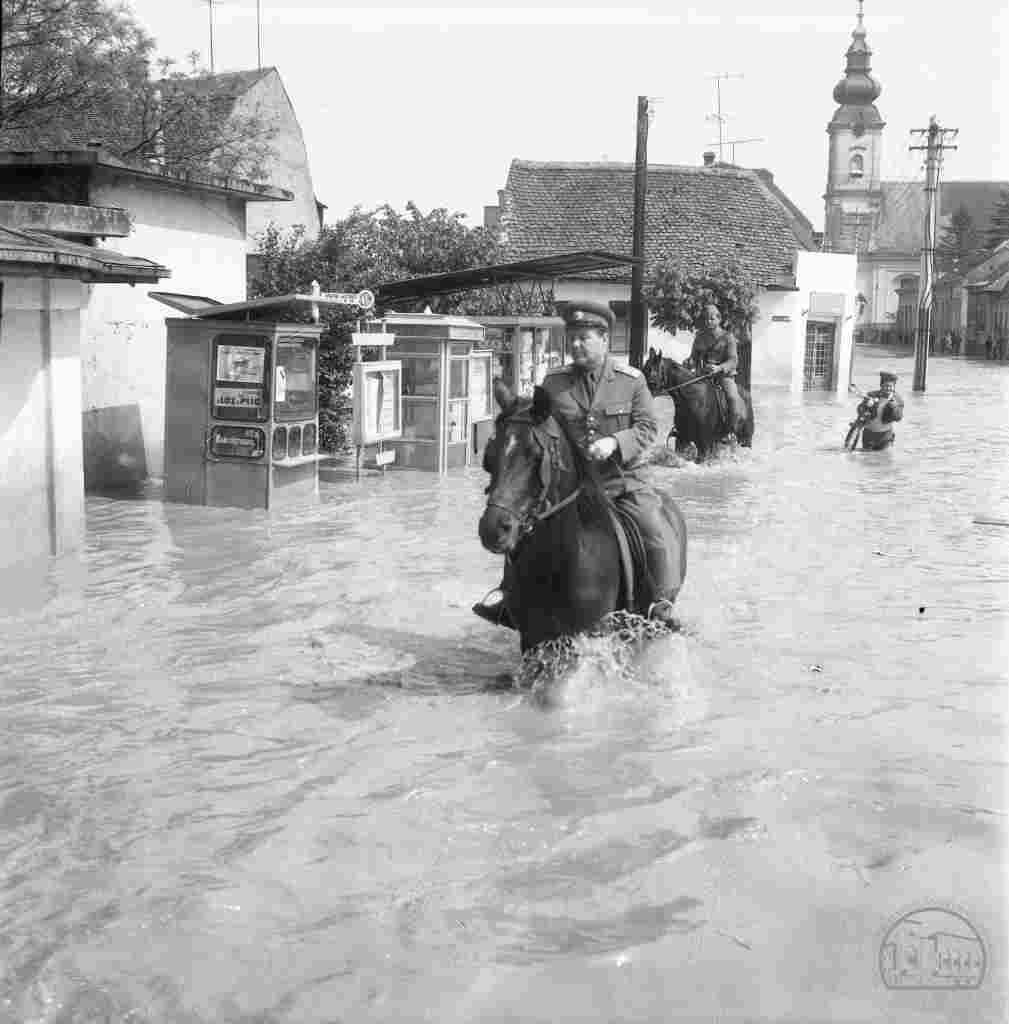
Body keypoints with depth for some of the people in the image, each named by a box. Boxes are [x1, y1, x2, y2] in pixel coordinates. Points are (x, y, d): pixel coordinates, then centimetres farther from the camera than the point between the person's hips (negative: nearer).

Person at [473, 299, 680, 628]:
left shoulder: (632, 380, 2)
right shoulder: (553, 382, 6)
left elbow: (647, 426, -1)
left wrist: (615, 442, -18)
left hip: (621, 479, -1)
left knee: (653, 527, -22)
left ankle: (662, 602, -7)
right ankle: (508, 592, 0)